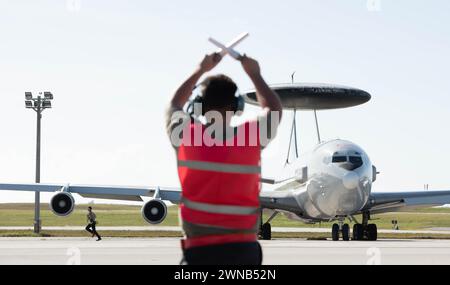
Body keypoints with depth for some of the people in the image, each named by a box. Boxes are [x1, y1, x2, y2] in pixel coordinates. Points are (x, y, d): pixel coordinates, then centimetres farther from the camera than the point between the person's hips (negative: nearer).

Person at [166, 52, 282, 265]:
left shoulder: (186, 136, -1)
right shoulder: (250, 136, -2)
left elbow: (174, 106, 24)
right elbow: (274, 109, 22)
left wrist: (200, 70, 34)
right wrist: (254, 74, 34)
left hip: (200, 249, 0)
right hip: (243, 249, 0)